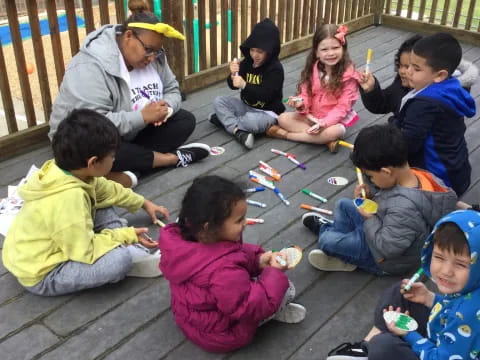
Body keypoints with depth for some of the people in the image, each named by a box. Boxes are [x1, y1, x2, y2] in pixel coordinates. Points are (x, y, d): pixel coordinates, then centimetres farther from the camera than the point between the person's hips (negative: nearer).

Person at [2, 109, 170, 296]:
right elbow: (86, 251, -26)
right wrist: (125, 236, -14)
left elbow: (108, 190, 11)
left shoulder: (68, 170, -8)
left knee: (103, 210, 12)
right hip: (42, 275, -10)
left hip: (49, 249, 10)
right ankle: (134, 259, 3)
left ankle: (136, 251, -2)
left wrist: (144, 203, 22)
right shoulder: (70, 198, -35)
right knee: (121, 258, -29)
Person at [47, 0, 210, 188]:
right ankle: (173, 157, -20)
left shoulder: (154, 56, -5)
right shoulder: (90, 66, -28)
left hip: (131, 134, 7)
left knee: (185, 120, -6)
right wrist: (143, 116, -34)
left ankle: (125, 174, -22)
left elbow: (172, 90, 5)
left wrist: (166, 107, -20)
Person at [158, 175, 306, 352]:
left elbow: (235, 255, -1)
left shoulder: (181, 241, -18)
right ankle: (277, 310, 26)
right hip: (220, 334, -8)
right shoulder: (224, 272, -44)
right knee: (286, 288, -2)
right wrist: (273, 273, -20)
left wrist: (258, 260, -13)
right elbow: (252, 308, -29)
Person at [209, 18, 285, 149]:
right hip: (246, 106, 7)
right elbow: (233, 85, 5)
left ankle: (225, 120, -8)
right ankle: (238, 132, -25)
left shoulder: (275, 68, -17)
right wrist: (233, 75, -18)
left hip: (267, 112, -7)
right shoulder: (247, 62, 2)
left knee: (251, 121, -39)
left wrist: (244, 85, -36)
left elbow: (265, 95, -26)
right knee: (218, 101, -8)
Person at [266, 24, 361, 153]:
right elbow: (306, 94, 2)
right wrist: (301, 103, -23)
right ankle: (325, 139, -23)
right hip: (311, 117, 5)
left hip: (334, 120, -4)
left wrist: (325, 122, -30)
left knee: (337, 131, -37)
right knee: (283, 118, -13)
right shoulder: (312, 70, -2)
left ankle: (286, 134, -24)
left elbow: (343, 106, -18)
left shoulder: (348, 74, -16)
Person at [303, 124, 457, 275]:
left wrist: (369, 218, -22)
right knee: (343, 205, 12)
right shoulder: (412, 176, -14)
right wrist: (370, 198, -10)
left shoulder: (404, 208, -42)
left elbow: (387, 248, -32)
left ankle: (324, 229, 28)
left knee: (326, 241, -9)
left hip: (390, 260, -9)